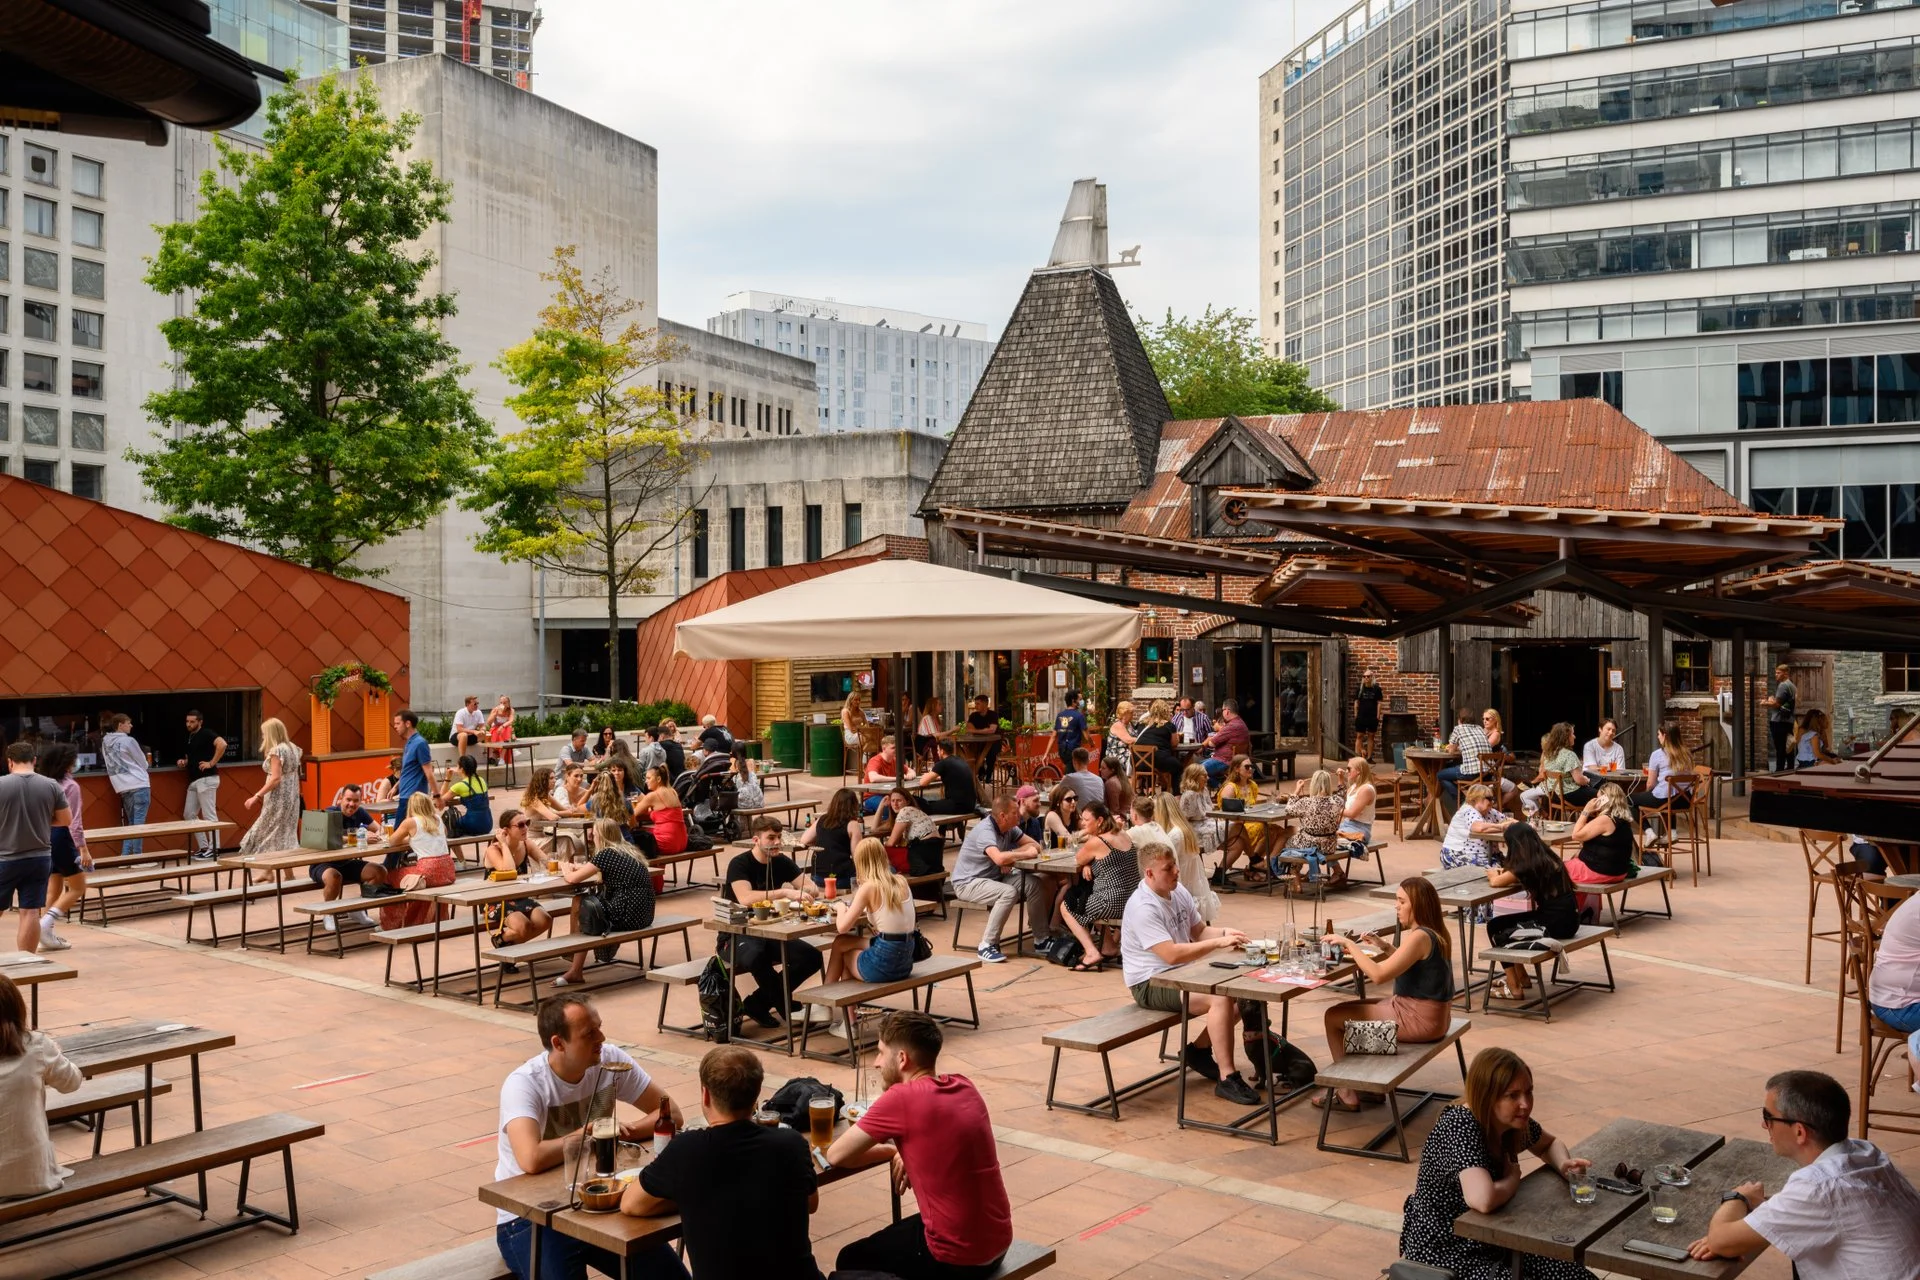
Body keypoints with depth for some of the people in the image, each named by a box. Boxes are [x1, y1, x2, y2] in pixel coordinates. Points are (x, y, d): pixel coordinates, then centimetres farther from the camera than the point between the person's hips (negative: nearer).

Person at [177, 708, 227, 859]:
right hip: (194, 781, 10)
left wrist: (212, 763, -23)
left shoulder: (206, 734, -10)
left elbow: (222, 744, -28)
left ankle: (213, 849, -3)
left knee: (209, 815, -6)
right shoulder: (190, 737, 17)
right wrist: (184, 762, 8)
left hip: (206, 779, -10)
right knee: (189, 814, 10)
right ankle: (204, 847, 16)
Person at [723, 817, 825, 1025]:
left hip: (770, 932, 6)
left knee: (812, 958, -14)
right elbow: (745, 897, -34)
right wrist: (785, 892, -41)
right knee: (754, 955, -40)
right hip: (737, 936, -6)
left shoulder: (782, 862, 3)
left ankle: (756, 1004, -1)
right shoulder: (739, 864, -16)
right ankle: (783, 1002, -11)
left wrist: (804, 891, -28)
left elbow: (811, 887, -4)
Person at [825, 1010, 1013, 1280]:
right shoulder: (965, 1086, 3)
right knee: (888, 1239, 32)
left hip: (957, 1258, -7)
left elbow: (835, 1156, -10)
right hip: (998, 1243, 7)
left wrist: (889, 1151, 5)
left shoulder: (901, 1098, -19)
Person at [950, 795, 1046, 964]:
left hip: (994, 877, 8)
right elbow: (999, 858, -41)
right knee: (1009, 892, -32)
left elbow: (1035, 845, 2)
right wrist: (1025, 853, -23)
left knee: (1035, 884, -7)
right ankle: (987, 945, -22)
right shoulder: (985, 830, -25)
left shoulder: (1009, 828, 1)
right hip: (968, 882, -8)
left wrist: (1011, 856, -17)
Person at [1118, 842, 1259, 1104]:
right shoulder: (1142, 908, -24)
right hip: (1150, 984, -9)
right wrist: (1218, 943, -28)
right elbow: (1172, 954, -30)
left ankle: (1200, 1050, 17)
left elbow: (1199, 930, 14)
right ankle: (1227, 1078, -19)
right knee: (1221, 998, -27)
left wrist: (1225, 933, -7)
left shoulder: (1178, 891, 4)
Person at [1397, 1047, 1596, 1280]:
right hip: (1444, 1254, -8)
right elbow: (1483, 1199, -41)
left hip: (1491, 1241, 8)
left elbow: (1549, 1144, 19)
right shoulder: (1461, 1127, -27)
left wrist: (1564, 1165, -5)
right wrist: (1513, 1179, -19)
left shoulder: (1512, 1121, -3)